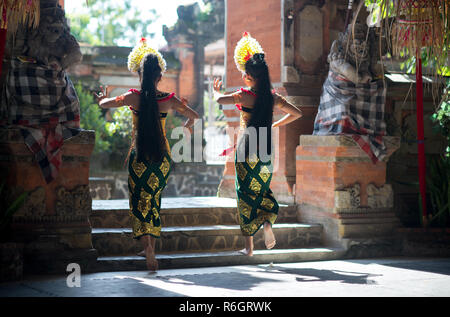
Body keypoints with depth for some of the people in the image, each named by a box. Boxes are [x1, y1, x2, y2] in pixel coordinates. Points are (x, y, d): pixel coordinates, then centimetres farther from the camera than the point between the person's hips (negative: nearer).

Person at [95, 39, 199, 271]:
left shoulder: (133, 97, -7)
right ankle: (151, 246, 23)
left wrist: (102, 98, 32)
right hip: (162, 157, 2)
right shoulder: (169, 100, -3)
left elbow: (103, 103, 9)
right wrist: (188, 125, 34)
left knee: (140, 201, 1)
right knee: (154, 200, 16)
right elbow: (194, 116, 12)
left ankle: (147, 243, -18)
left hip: (139, 156, -2)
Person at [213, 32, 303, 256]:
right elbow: (297, 113, 11)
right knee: (263, 190, 22)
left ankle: (249, 246, 5)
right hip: (265, 151, 4)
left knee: (246, 193, 4)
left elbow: (219, 99, -6)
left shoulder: (244, 96, -12)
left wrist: (216, 90, 17)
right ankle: (268, 221, -5)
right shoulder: (273, 97, 2)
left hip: (246, 150, -4)